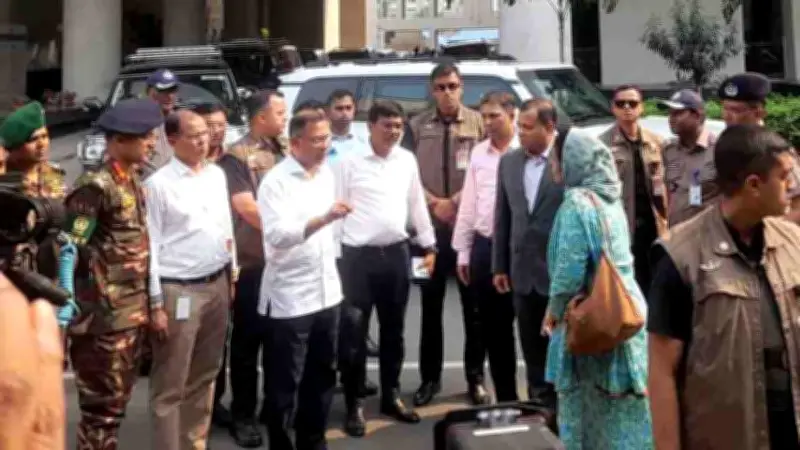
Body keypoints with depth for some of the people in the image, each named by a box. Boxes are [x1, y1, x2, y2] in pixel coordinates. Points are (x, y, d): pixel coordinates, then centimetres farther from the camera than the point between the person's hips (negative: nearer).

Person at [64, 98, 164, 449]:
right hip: (106, 316, -8)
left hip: (134, 311, 8)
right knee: (104, 404, 1)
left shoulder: (133, 181, 11)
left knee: (119, 399, 18)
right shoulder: (95, 186, -15)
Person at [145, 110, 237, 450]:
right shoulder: (158, 184, -9)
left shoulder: (217, 175, 8)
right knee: (170, 385, 2)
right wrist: (156, 302, -12)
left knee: (204, 377, 17)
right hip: (178, 291, -6)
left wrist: (232, 274, 14)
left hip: (217, 285, 6)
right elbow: (150, 246, -10)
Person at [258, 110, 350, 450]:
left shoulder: (327, 174, 8)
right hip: (290, 297, -7)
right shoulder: (275, 181, -14)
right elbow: (277, 236, -27)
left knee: (322, 374, 16)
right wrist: (323, 218, -37)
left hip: (326, 291, 7)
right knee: (285, 382, 4)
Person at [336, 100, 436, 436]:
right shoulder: (350, 162, -6)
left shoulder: (407, 160, 6)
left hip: (397, 253, 4)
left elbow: (417, 204, 14)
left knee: (393, 330, 15)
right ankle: (354, 404, 13)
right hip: (358, 255, -4)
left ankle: (390, 396, 29)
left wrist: (429, 245, 13)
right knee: (354, 332, 1)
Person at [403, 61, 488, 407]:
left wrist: (456, 202, -13)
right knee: (431, 305, 8)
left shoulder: (478, 122, 1)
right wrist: (433, 203, -10)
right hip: (431, 225, 1)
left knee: (474, 304, 6)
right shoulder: (417, 126, 5)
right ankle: (430, 378, 18)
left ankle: (475, 377, 17)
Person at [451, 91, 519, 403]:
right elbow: (468, 204, 13)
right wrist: (463, 252, 12)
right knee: (493, 326, 12)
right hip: (484, 246, 6)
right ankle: (505, 396, 25)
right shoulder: (478, 153, 9)